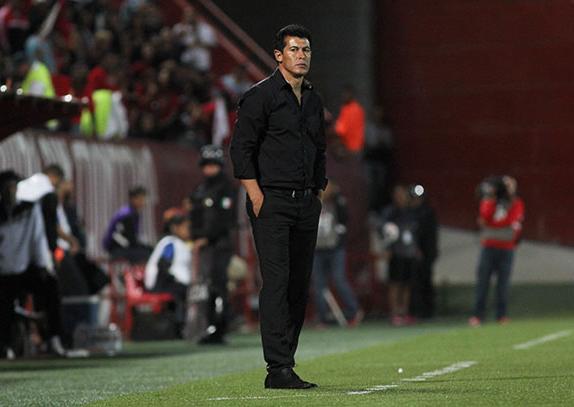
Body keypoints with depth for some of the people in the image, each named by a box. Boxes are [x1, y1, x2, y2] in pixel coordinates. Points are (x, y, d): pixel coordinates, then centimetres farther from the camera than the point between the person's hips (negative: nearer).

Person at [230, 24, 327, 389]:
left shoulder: (314, 100, 17)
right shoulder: (260, 96, -5)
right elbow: (242, 149, -8)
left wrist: (317, 193, 16)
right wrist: (257, 197, -13)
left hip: (306, 205, 7)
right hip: (272, 202, -7)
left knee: (300, 287, 5)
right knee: (277, 282, -13)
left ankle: (284, 365, 9)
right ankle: (279, 369, -16)